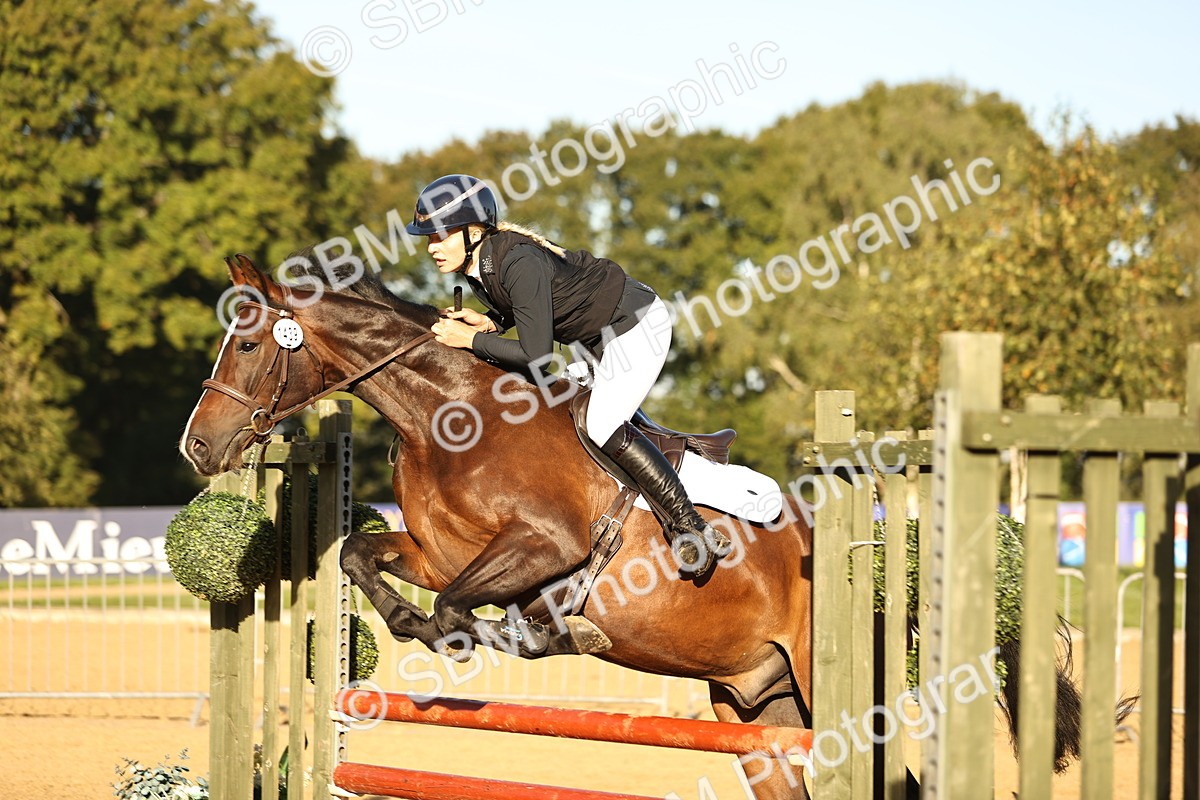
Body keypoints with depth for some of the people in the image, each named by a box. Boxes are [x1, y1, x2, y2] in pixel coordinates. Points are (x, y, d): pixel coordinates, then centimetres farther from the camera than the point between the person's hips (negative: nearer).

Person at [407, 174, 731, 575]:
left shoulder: (519, 263, -34)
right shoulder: (475, 263, -8)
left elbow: (537, 355, -33)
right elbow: (519, 311, 9)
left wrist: (471, 340, -26)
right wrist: (486, 322, -12)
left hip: (638, 326, -10)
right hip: (605, 336, 10)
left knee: (604, 428, -16)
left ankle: (691, 527, -8)